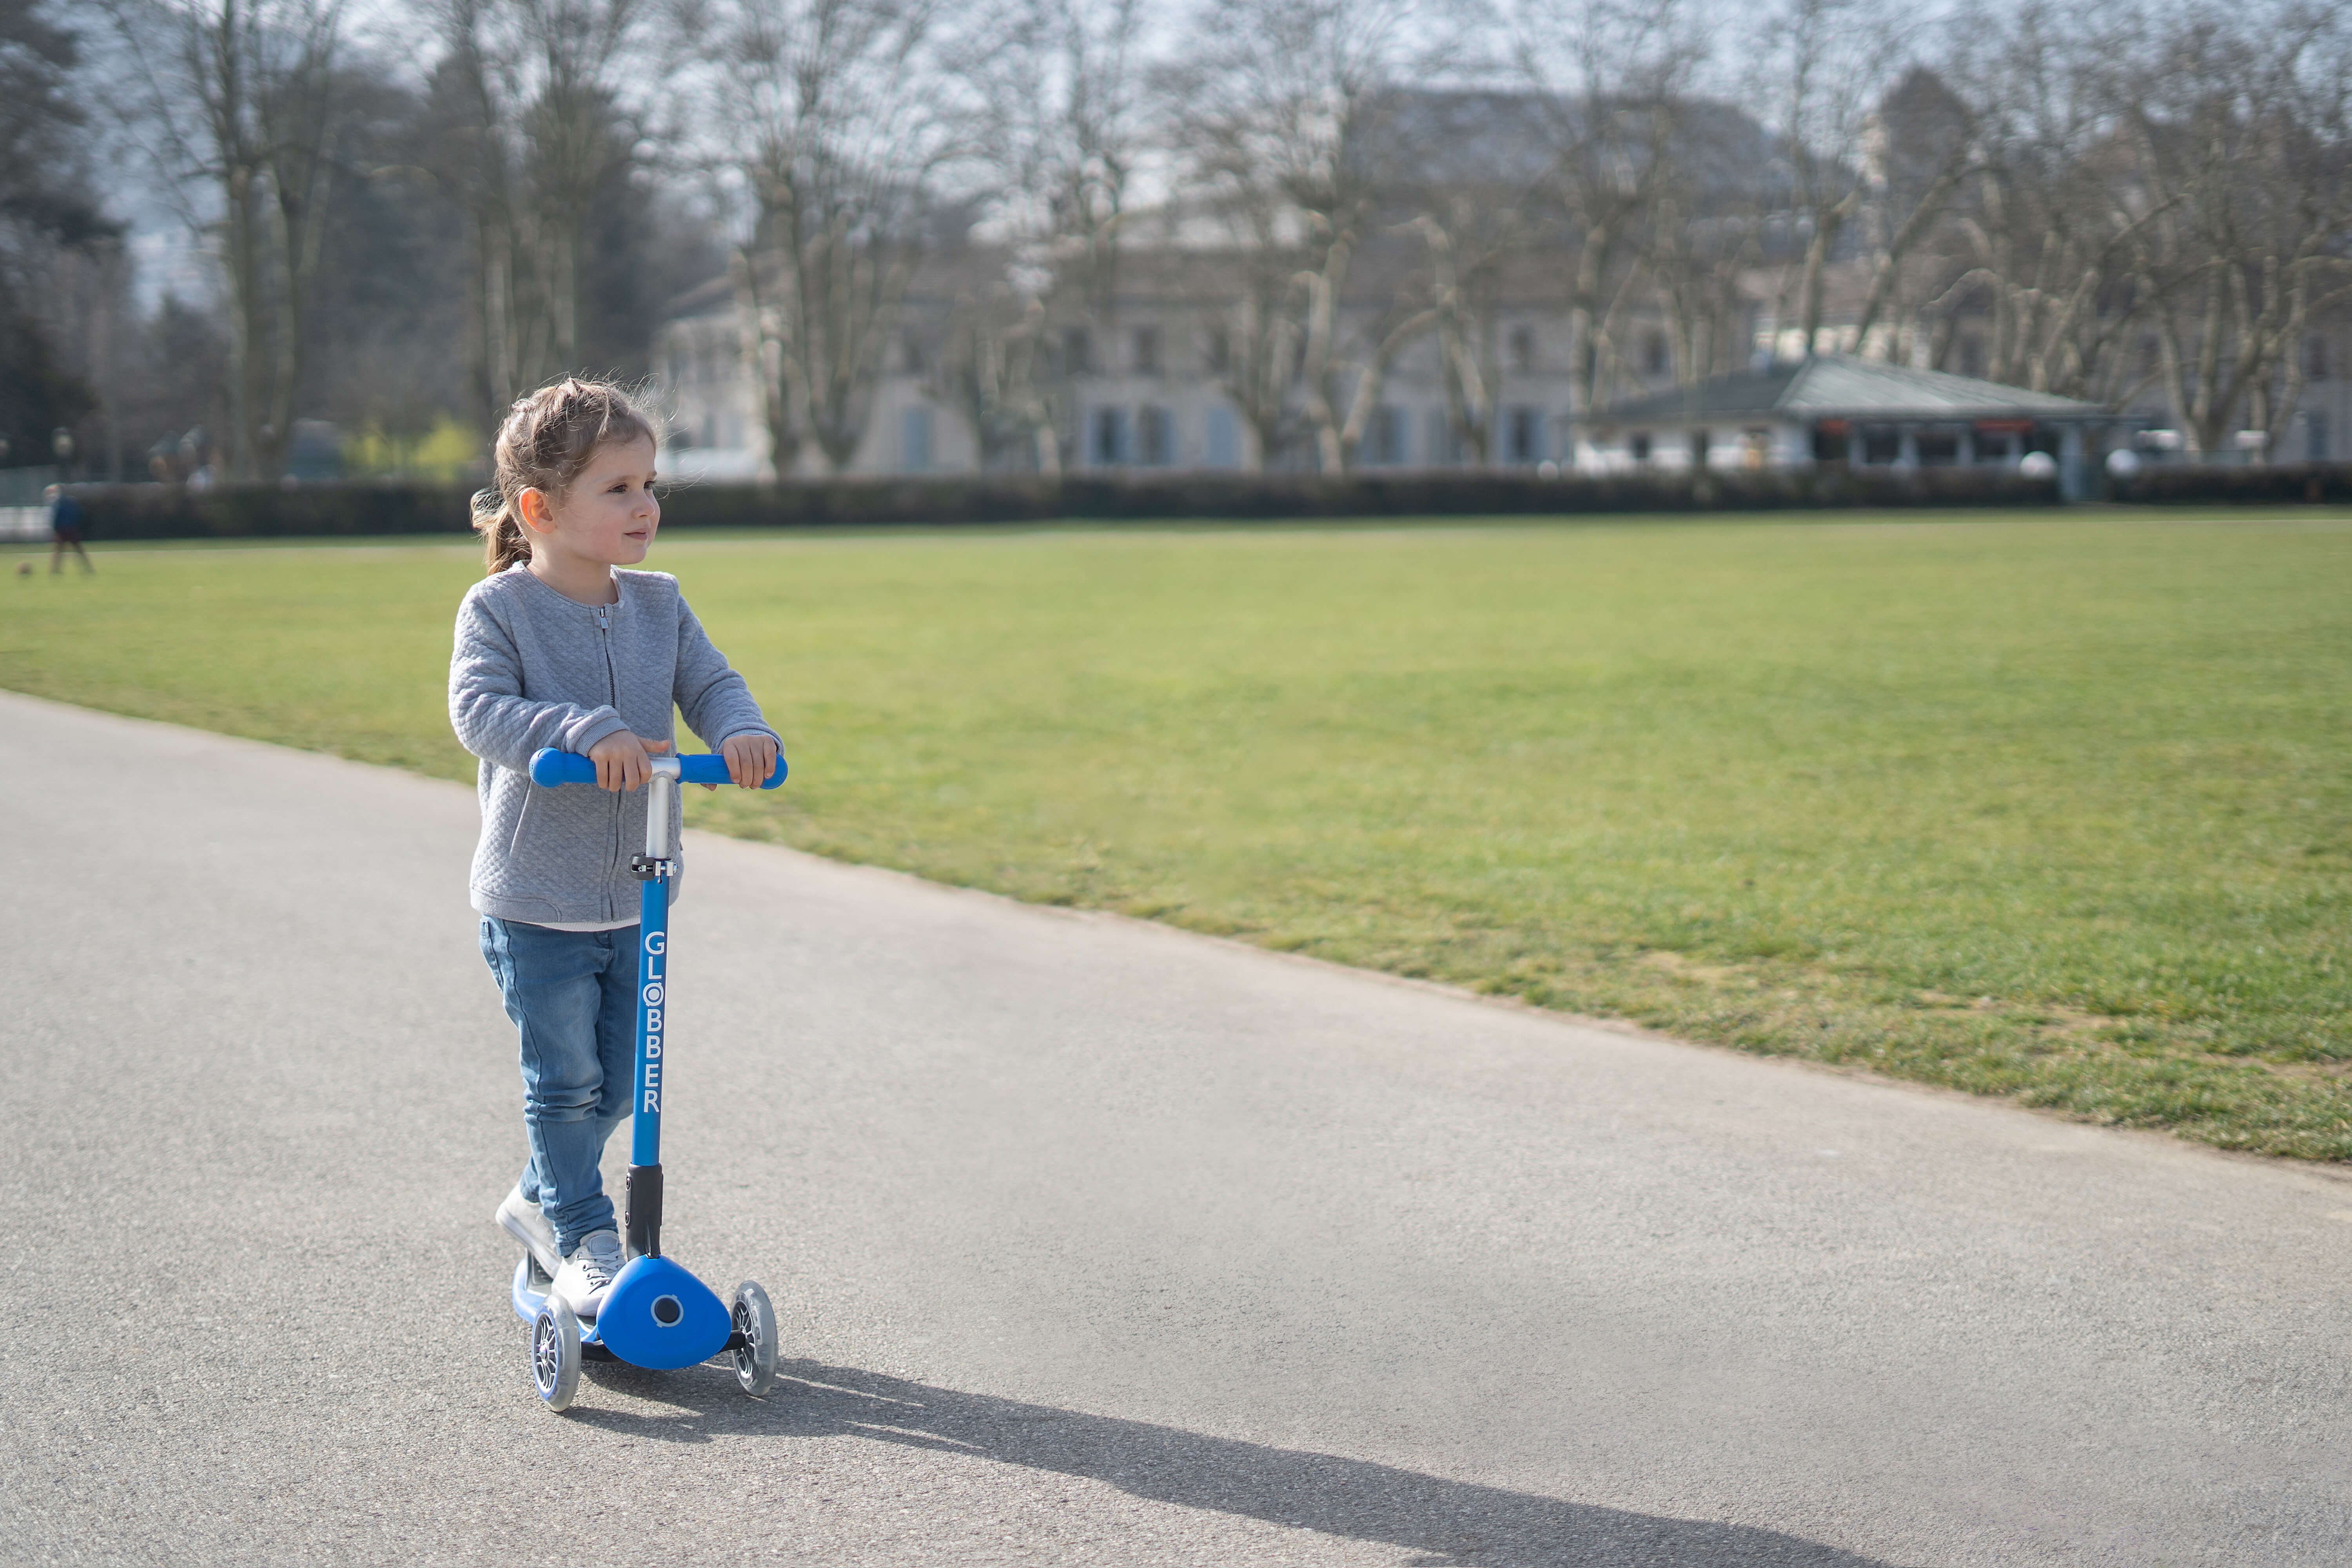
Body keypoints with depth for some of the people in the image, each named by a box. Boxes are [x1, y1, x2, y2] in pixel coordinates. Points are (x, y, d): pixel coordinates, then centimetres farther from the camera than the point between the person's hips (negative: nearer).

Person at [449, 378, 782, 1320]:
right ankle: (582, 1234, 16)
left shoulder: (657, 605, 3)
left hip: (636, 895, 5)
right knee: (565, 1080, 0)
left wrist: (741, 730, -24)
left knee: (618, 1079, 14)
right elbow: (480, 709, -24)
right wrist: (584, 731, -38)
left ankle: (542, 1199, 35)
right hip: (536, 900, -5)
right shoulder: (499, 608, -12)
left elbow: (709, 684, -1)